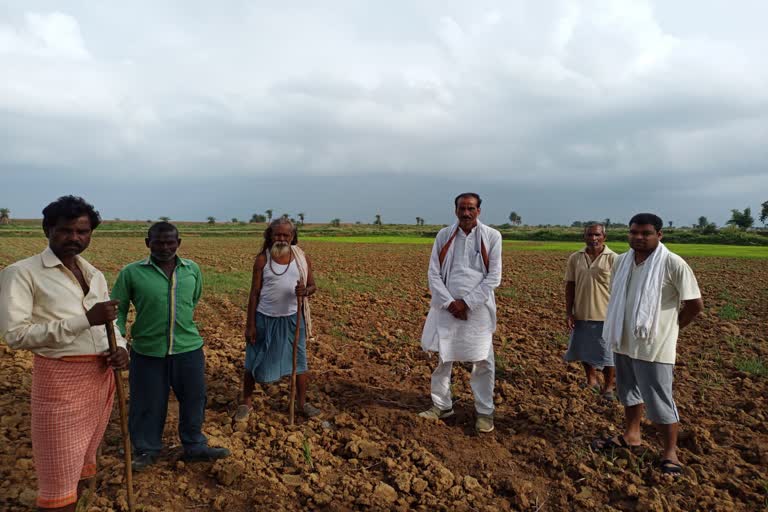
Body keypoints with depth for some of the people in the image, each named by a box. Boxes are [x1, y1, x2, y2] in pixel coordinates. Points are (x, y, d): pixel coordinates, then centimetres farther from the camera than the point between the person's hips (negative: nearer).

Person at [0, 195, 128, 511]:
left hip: (102, 378, 6)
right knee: (60, 483, -1)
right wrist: (85, 319, -24)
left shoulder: (95, 275, 11)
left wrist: (120, 348, -6)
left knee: (83, 467, 20)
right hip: (60, 380, -6)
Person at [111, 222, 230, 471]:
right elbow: (118, 309, -1)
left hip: (188, 348, 3)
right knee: (147, 403, 13)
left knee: (193, 399, 15)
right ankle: (146, 450, 36)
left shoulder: (192, 269, 2)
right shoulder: (131, 272, -7)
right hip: (147, 350, -2)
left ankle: (194, 446, 35)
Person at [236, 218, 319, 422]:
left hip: (292, 318, 1)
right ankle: (246, 403, 27)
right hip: (265, 318, -1)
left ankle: (302, 402, 27)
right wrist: (250, 325, -5)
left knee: (299, 361, 9)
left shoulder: (302, 258, -1)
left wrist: (305, 291, -23)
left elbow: (313, 286, 3)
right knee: (254, 362, 9)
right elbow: (254, 294, -4)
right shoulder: (262, 259, -5)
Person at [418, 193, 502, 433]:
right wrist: (450, 303, -11)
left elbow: (494, 277, -5)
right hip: (447, 308, 2)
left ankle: (485, 411, 20)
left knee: (483, 361, 4)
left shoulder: (492, 237, -2)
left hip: (478, 309, -2)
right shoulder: (444, 236, 3)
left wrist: (467, 303, -10)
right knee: (443, 357, 11)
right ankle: (442, 405, 27)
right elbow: (433, 274, 1)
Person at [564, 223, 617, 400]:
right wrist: (568, 312, -1)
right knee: (584, 350, 16)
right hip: (581, 313, 3)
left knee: (607, 352, 8)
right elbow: (570, 286, 2)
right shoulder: (575, 258, 0)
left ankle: (608, 386, 27)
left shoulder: (613, 259, -8)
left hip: (605, 315, -3)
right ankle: (591, 379, 38)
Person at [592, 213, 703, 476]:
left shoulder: (673, 264, -16)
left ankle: (670, 451, 20)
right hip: (624, 341, 6)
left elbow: (695, 304, -10)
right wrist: (617, 327, 9)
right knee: (629, 391, 21)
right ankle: (631, 434, 40)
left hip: (654, 345, -6)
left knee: (659, 400, 2)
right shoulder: (622, 261, 2)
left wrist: (668, 328, -1)